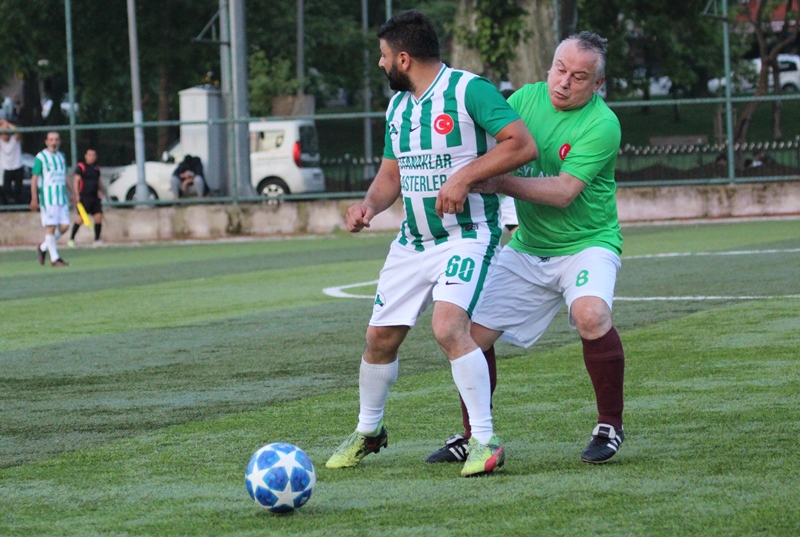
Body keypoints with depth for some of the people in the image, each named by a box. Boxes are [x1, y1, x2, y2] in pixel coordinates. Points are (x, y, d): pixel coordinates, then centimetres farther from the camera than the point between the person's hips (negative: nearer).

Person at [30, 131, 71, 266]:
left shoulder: (61, 156, 15)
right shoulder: (41, 157, -5)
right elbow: (34, 179, -7)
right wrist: (34, 199, -13)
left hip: (62, 197, 7)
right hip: (48, 198, -7)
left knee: (64, 226, 2)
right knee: (51, 227, -6)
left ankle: (43, 247, 19)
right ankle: (54, 258, -1)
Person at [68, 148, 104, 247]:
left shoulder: (96, 168, 16)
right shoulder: (81, 167, -4)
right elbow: (76, 181, -8)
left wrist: (100, 191, 10)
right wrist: (77, 194, -17)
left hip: (95, 197, 6)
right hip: (84, 197, -6)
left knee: (98, 216, -2)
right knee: (80, 218, -9)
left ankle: (97, 240, 3)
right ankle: (71, 239, 0)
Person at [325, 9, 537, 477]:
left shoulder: (469, 91, -13)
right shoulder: (397, 106, 12)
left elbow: (522, 144, -19)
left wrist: (464, 176, -25)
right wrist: (369, 205, -2)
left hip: (467, 234, -8)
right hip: (412, 241, 8)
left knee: (449, 326, -26)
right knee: (380, 336, 9)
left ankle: (486, 441, -19)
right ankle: (367, 432, 31)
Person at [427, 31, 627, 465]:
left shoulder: (601, 125, -19)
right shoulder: (526, 98, 0)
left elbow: (564, 192, -25)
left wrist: (498, 183, -30)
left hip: (586, 245, -6)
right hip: (526, 248, 6)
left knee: (591, 315, -33)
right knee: (474, 332, -1)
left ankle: (610, 426, -14)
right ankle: (473, 437, 19)